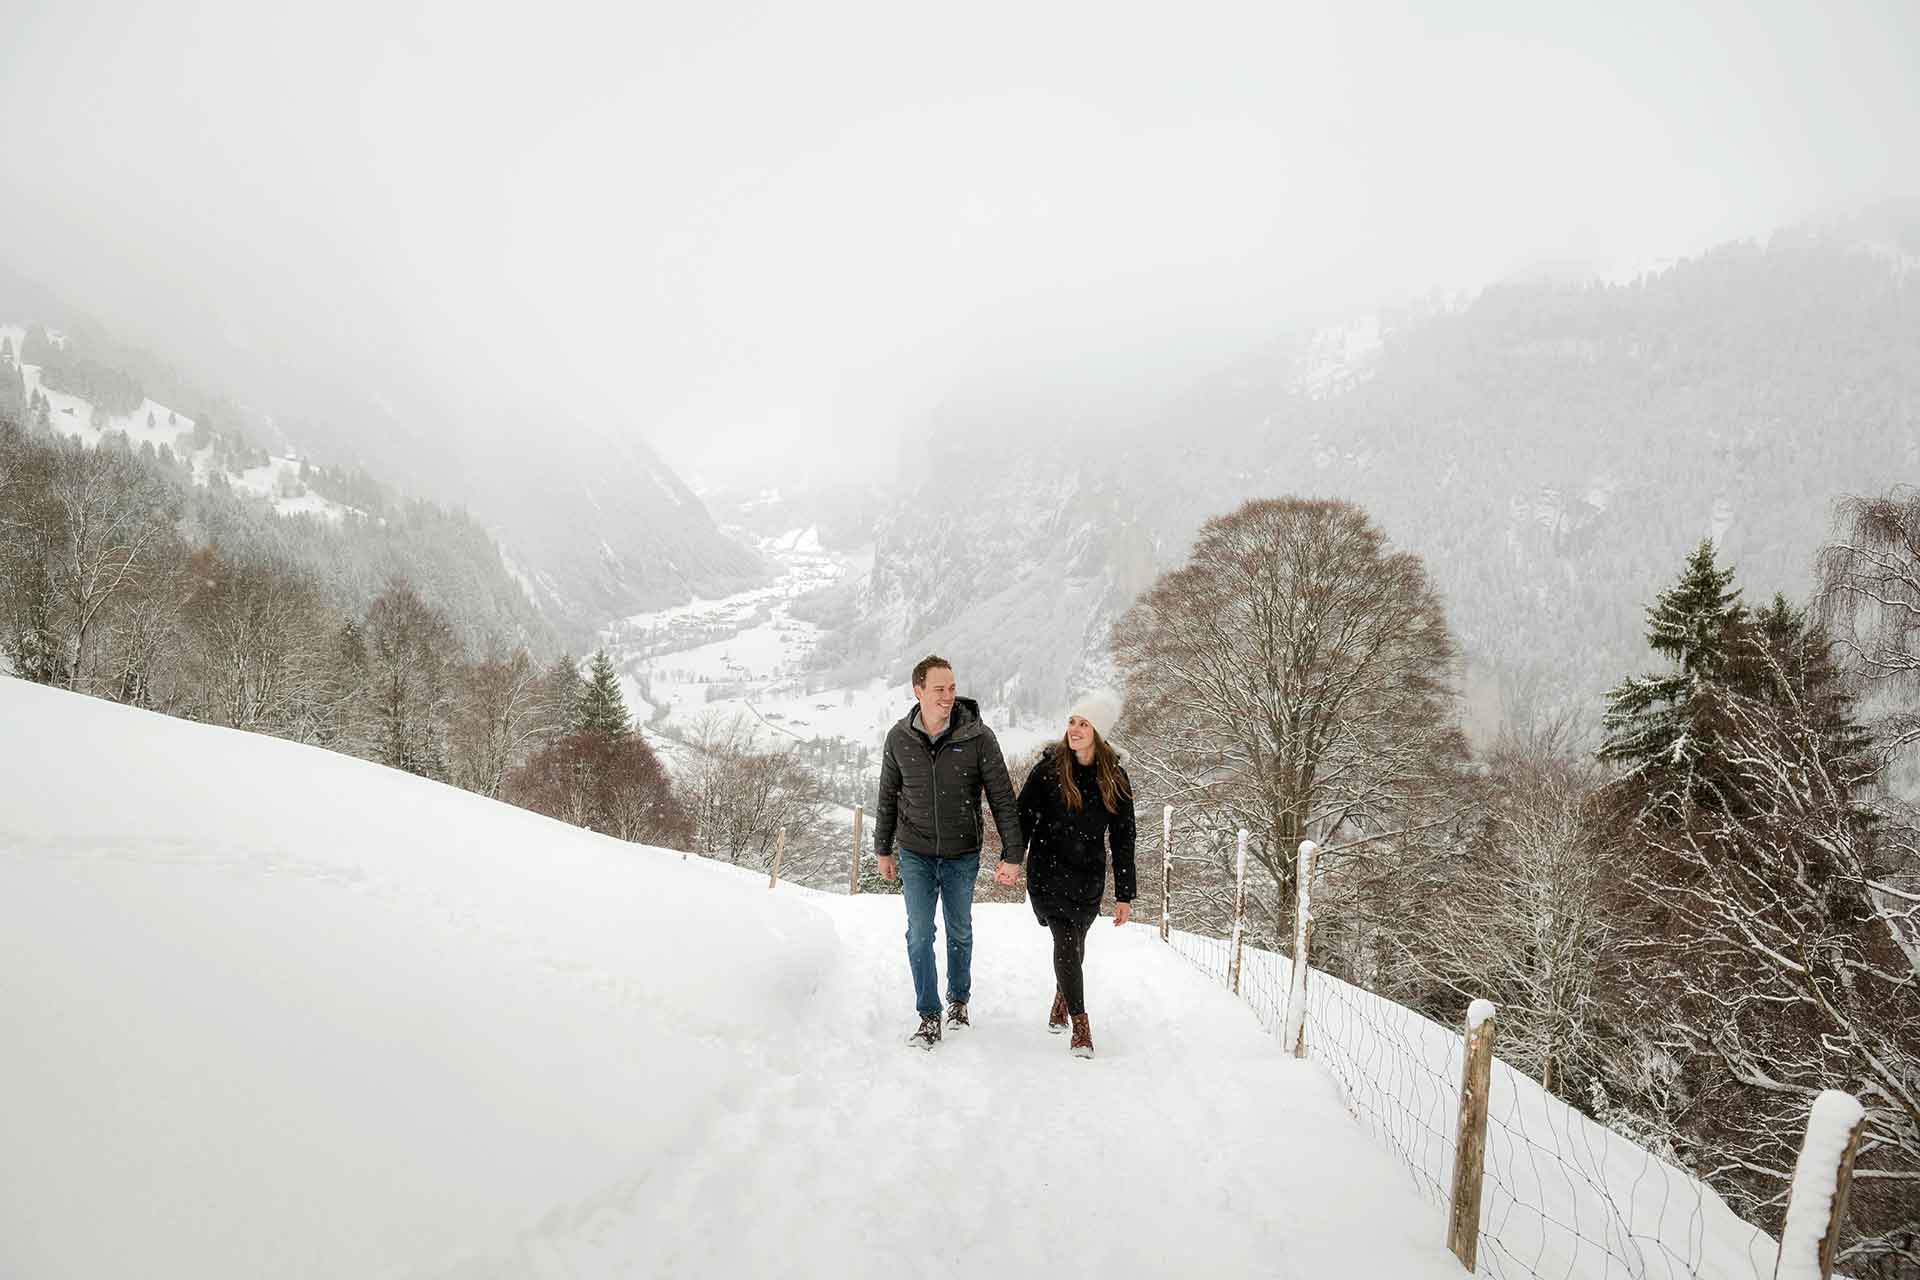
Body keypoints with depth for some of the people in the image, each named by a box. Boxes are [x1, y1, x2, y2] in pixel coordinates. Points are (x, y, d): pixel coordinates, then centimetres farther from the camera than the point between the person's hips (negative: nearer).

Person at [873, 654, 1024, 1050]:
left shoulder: (977, 736, -14)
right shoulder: (899, 739, -7)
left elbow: (1002, 798, -10)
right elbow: (888, 797, 7)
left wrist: (1012, 855, -13)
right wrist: (882, 849, 12)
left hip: (962, 855, -1)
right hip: (915, 855, 1)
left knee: (960, 932, 15)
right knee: (919, 935, -1)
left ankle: (959, 999, 37)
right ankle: (929, 1017, 11)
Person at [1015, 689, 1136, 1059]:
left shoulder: (1115, 779, -2)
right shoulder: (1048, 769, -6)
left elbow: (1123, 840, 3)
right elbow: (1023, 816, -1)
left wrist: (1124, 895, 2)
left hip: (1089, 877, 2)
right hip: (1047, 872, -2)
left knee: (1074, 945, 12)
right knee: (1067, 942, -10)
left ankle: (1063, 998, 43)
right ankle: (1080, 1024, 4)